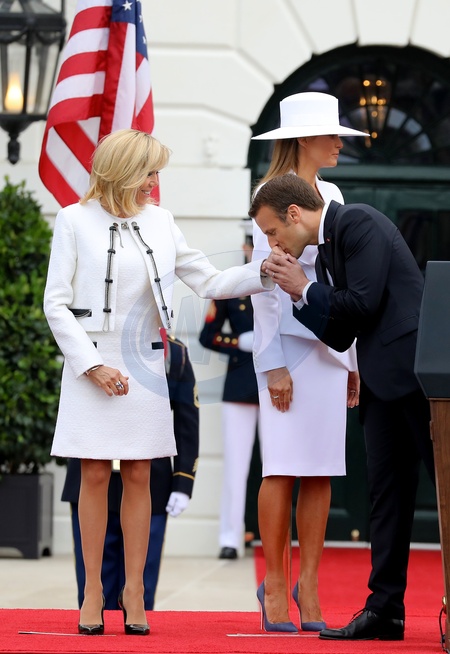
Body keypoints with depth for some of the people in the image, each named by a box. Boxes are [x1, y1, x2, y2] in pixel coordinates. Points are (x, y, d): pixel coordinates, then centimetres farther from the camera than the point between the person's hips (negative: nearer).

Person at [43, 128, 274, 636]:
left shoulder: (159, 222, 9)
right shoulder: (75, 221, -1)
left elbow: (208, 282, 12)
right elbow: (56, 303, -3)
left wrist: (265, 272, -2)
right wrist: (92, 365, -11)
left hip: (143, 366, 3)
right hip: (92, 367, -3)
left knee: (138, 477, 3)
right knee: (95, 476, -1)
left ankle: (133, 591, 9)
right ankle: (93, 591, 7)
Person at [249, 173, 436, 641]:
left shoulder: (359, 224, -8)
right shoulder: (325, 250, 19)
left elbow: (363, 304, -17)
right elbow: (340, 335, 18)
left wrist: (304, 289, -4)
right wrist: (299, 295, 6)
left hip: (415, 369, -10)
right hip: (382, 380, 10)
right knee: (387, 491, 7)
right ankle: (385, 608, 7)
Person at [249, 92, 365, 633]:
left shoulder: (331, 196, 16)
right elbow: (265, 281, -9)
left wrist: (353, 360, 15)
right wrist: (273, 362, -14)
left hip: (329, 343, 7)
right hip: (288, 339, -7)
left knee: (322, 470, 3)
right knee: (284, 467, -6)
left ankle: (308, 584, 7)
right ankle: (274, 584, 1)